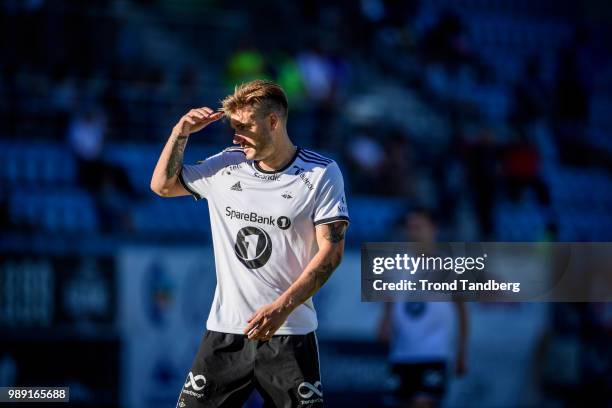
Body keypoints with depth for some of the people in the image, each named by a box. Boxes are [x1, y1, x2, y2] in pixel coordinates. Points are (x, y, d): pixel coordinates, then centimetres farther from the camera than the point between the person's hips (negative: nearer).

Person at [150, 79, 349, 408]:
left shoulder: (322, 174, -5)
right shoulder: (225, 165, 8)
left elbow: (331, 250, -10)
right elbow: (162, 185, 21)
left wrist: (282, 307, -20)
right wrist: (180, 132, 5)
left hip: (288, 332, -3)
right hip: (225, 330, 3)